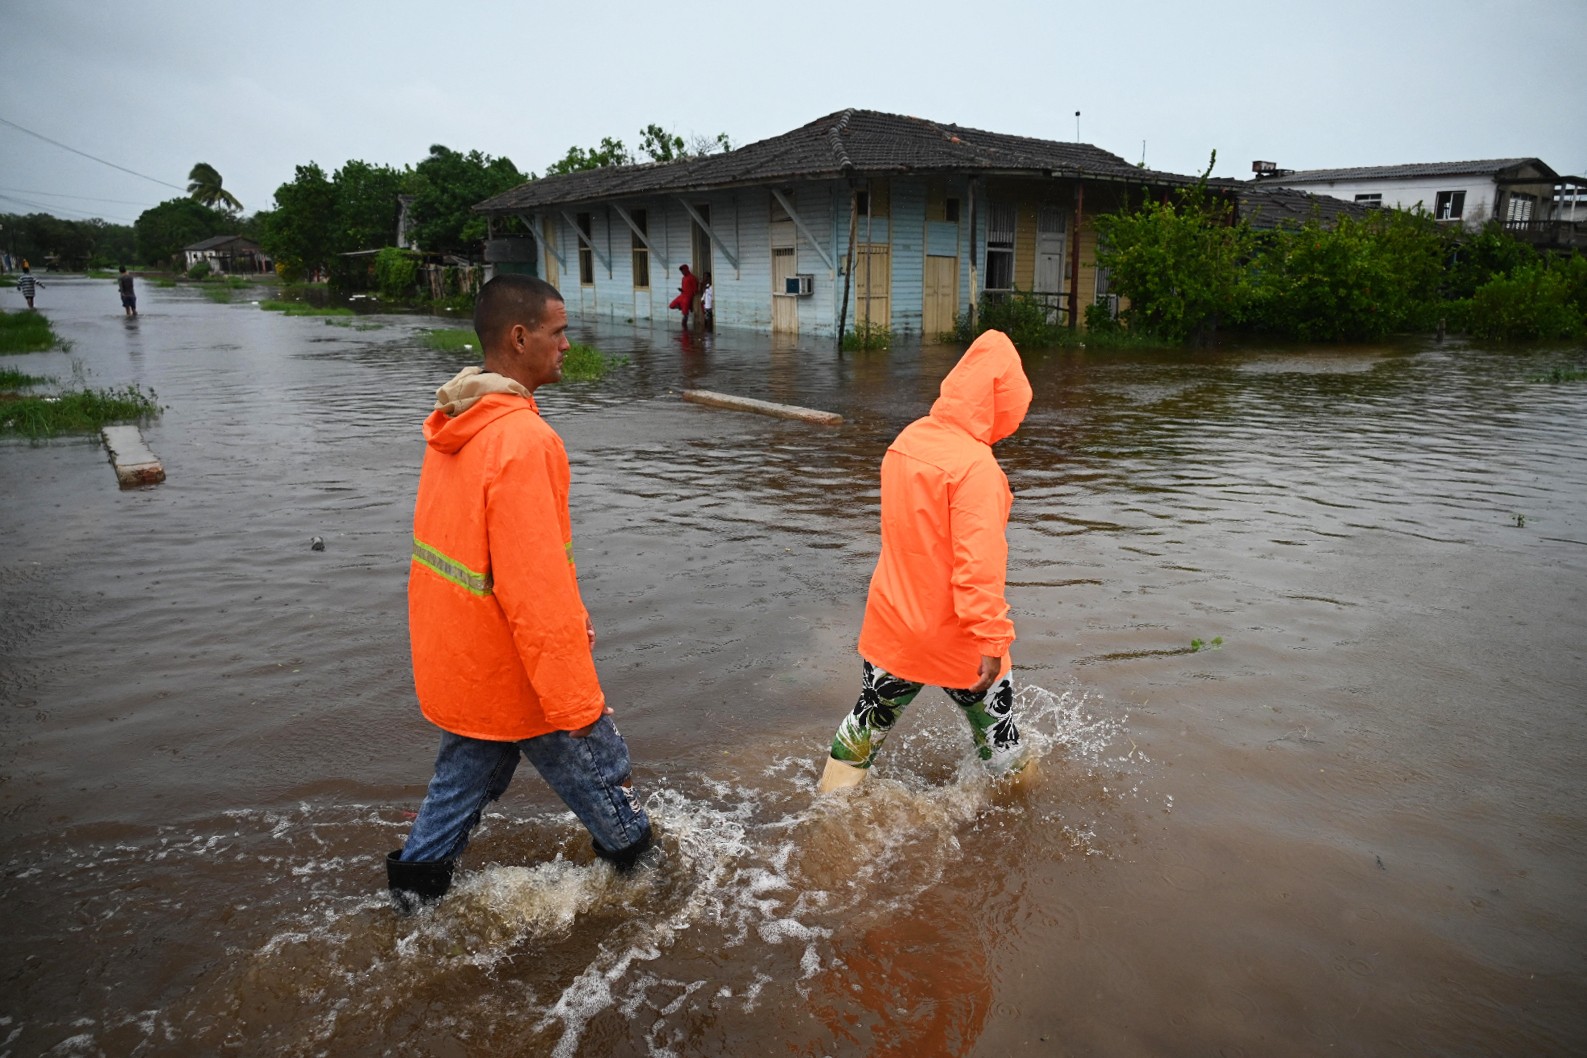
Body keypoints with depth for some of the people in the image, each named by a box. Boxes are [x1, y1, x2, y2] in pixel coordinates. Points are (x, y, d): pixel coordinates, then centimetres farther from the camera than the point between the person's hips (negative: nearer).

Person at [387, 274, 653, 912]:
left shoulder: (457, 425, 4)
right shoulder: (523, 441, -27)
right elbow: (534, 587, -29)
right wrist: (578, 705, -23)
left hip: (457, 667, 9)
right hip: (516, 676, -8)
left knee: (465, 777, 25)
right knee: (602, 778, 13)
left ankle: (415, 884, 37)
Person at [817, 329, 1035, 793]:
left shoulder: (907, 439, 1)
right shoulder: (975, 465, -23)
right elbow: (979, 563, -27)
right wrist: (992, 638, -22)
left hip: (890, 626, 7)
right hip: (954, 638, -7)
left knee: (871, 717, 22)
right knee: (997, 733, 17)